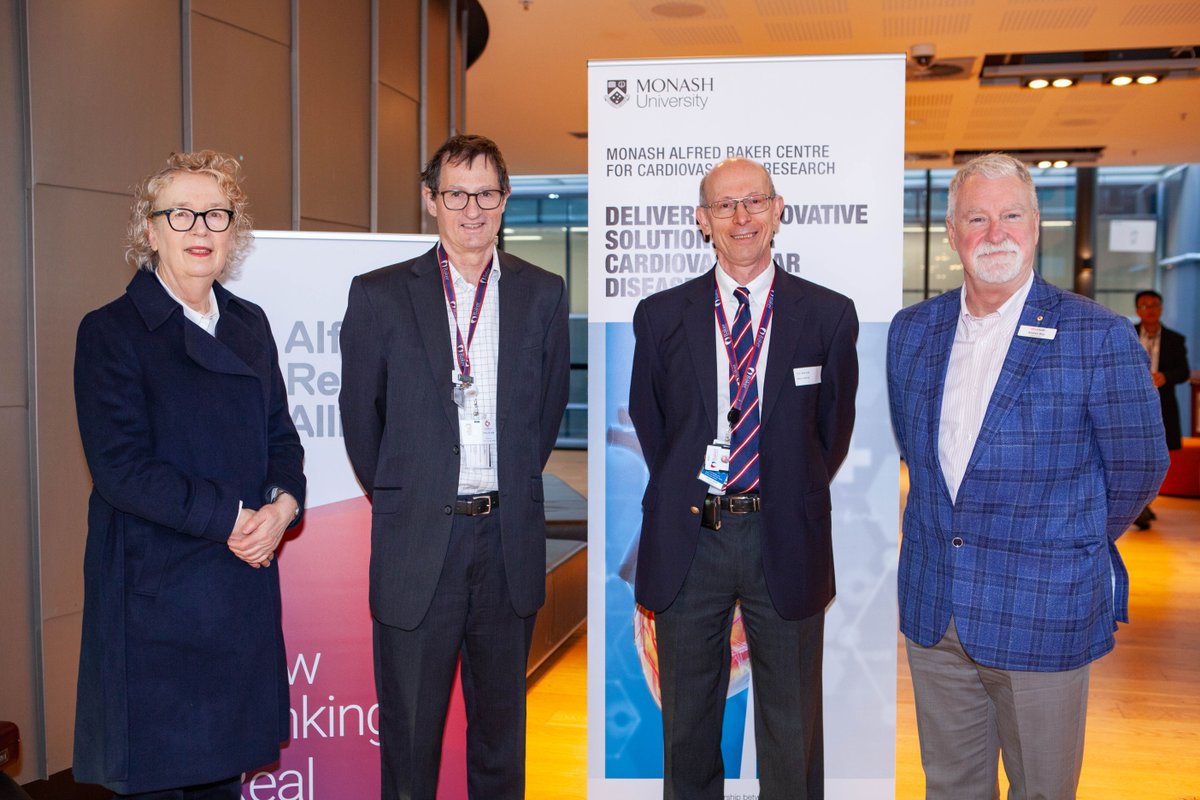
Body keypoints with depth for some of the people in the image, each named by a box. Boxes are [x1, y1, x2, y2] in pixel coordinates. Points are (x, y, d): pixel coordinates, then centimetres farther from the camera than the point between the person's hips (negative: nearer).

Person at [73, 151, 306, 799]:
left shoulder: (249, 325, 12)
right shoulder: (111, 331, -6)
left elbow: (280, 435, 13)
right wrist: (230, 519, -16)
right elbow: (121, 466, -14)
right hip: (154, 590, -5)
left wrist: (283, 505, -8)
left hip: (244, 586, 5)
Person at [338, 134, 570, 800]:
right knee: (409, 726, 9)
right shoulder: (379, 295, -1)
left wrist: (511, 490, 11)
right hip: (417, 540, -1)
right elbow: (360, 415, 6)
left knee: (501, 722, 15)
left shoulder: (542, 294, 5)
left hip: (509, 539, 2)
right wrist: (396, 498, 9)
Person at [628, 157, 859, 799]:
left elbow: (833, 427, 9)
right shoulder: (661, 316, 3)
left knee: (791, 729, 13)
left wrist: (791, 502, 8)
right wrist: (685, 494, 9)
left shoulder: (829, 316, 1)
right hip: (688, 540, 1)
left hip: (785, 541, 0)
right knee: (687, 725, 14)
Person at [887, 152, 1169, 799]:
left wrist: (1070, 548, 8)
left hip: (1042, 618, -4)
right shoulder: (911, 330, 4)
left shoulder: (1100, 338, -11)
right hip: (932, 612, 4)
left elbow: (1138, 468, -2)